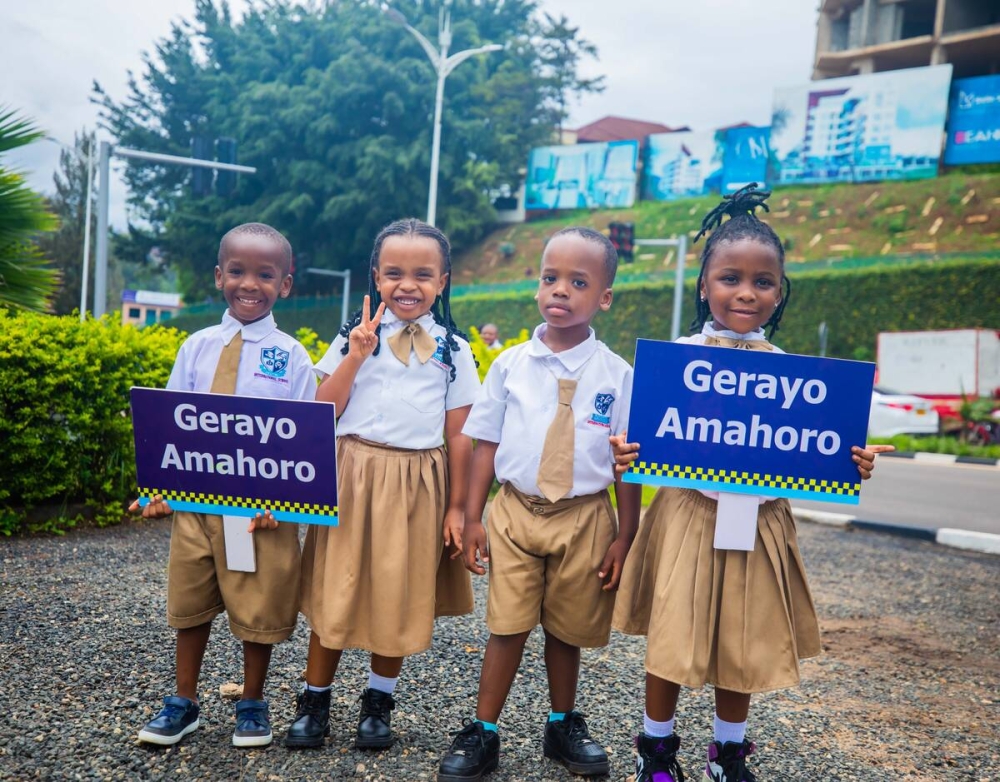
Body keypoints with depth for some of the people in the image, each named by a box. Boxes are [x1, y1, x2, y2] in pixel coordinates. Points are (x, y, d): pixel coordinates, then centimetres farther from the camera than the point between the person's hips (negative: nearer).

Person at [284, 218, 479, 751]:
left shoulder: (453, 349, 4)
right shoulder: (356, 334, 4)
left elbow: (458, 435, 4)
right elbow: (323, 412, -1)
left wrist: (456, 507, 2)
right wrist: (355, 356, -12)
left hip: (417, 484, 0)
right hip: (354, 476, 0)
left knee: (398, 597, 10)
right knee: (334, 591, 5)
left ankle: (378, 701, 28)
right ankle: (314, 700, 23)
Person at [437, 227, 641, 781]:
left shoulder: (616, 375, -3)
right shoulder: (511, 364, -1)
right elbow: (486, 444, 3)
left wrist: (624, 537, -1)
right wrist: (473, 519, 0)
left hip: (584, 517, 0)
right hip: (515, 511, 0)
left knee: (567, 630, 13)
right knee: (508, 627, 3)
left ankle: (563, 726, 34)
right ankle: (483, 734, 19)